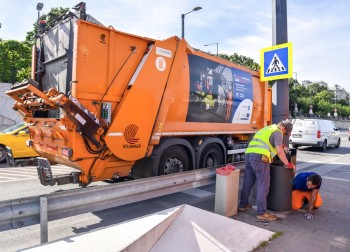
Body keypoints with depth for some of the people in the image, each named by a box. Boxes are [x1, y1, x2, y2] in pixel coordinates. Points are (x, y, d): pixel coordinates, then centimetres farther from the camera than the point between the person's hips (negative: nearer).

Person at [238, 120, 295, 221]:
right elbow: (279, 151, -8)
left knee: (247, 182, 17)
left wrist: (279, 145, 50)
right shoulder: (278, 132, 2)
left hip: (249, 154, 9)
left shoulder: (267, 128, 28)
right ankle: (261, 213, 2)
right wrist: (287, 164, 3)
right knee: (263, 185, -2)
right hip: (259, 157, -9)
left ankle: (243, 205, 29)